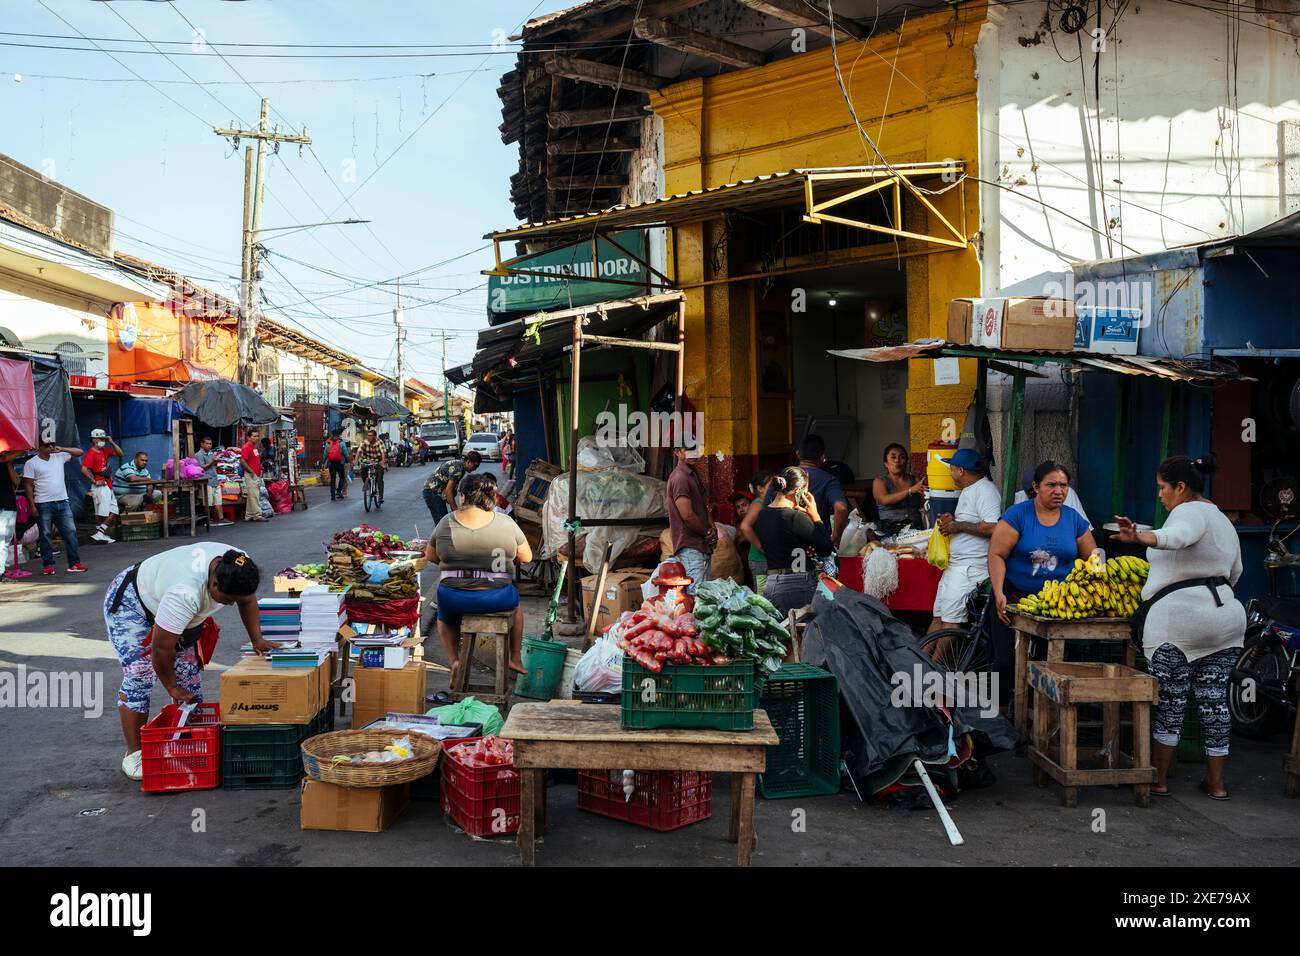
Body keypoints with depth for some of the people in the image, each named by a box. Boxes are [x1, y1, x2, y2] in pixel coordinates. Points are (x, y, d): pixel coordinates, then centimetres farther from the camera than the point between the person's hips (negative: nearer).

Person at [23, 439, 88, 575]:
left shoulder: (59, 456, 9)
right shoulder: (31, 463, -1)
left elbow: (80, 452, 9)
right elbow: (29, 485, -2)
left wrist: (62, 449, -5)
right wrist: (32, 505, -8)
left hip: (62, 502, 3)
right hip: (44, 504, -3)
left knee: (70, 532, -1)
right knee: (46, 535, 3)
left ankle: (74, 563, 2)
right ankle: (48, 565, 11)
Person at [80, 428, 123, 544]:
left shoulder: (105, 451, 13)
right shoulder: (91, 453, -11)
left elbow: (120, 454, 14)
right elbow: (84, 469, -21)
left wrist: (112, 442, 5)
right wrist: (94, 481, -17)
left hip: (108, 486, 9)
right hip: (100, 486, -9)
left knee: (113, 510, 9)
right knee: (101, 512, -6)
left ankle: (101, 532, 12)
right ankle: (99, 533, 1)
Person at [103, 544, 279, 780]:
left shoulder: (238, 569, -22)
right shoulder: (186, 593, -42)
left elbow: (247, 599, 0)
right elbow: (161, 647, -32)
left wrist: (257, 640, -7)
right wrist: (171, 687, -19)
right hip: (130, 604, -7)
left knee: (189, 674, 1)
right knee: (139, 677, -15)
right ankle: (133, 754, -6)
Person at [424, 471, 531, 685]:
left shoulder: (447, 522, -3)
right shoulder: (506, 522, -5)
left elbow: (430, 555, 9)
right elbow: (526, 557, 3)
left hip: (454, 599, 0)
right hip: (497, 598, 0)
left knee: (445, 619, 35)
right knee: (516, 607, 35)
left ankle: (453, 661, 14)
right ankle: (515, 658, 35)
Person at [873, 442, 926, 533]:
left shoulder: (915, 481, 14)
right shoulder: (879, 482, 8)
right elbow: (885, 500, -12)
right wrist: (910, 490, -20)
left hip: (915, 529, 2)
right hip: (891, 530, -2)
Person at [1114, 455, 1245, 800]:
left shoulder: (1189, 511, -9)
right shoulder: (1223, 520, 20)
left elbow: (1177, 536, -34)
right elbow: (1235, 571, 32)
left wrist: (1140, 537, -50)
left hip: (1178, 616, -8)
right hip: (1226, 614, 8)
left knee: (1171, 698, 0)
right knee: (1214, 698, 10)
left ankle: (1159, 778, 7)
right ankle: (1216, 782, 15)